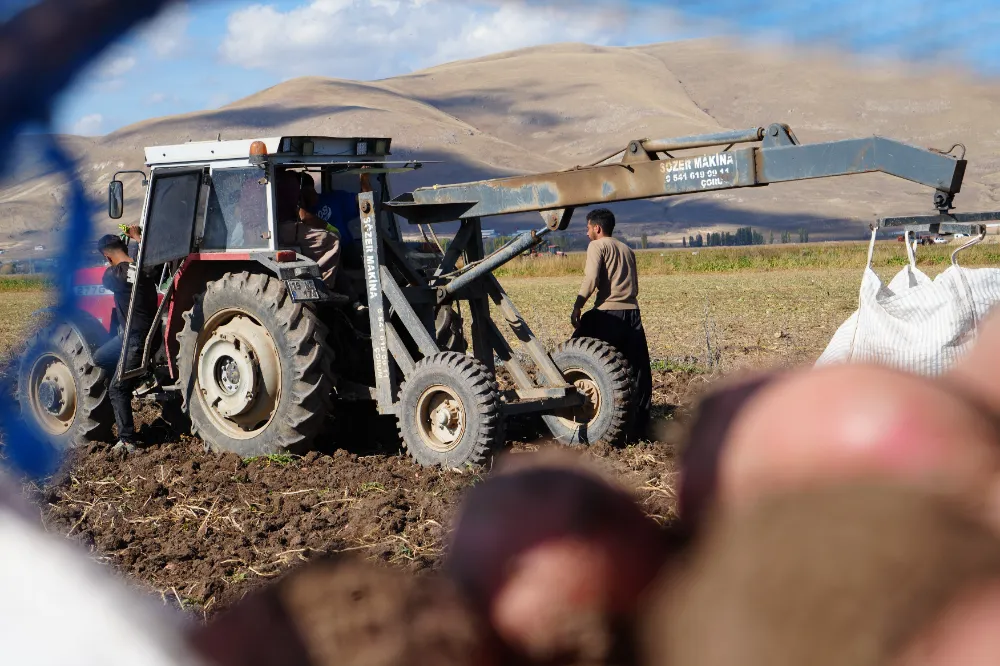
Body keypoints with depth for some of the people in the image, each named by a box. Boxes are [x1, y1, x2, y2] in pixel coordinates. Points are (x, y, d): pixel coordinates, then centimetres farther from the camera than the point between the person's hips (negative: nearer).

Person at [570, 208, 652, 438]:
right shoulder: (627, 250, 21)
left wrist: (577, 307, -12)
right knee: (638, 369, 9)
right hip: (632, 313, 7)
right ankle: (640, 423, 11)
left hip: (608, 313, -6)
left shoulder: (597, 246, 0)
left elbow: (591, 279, -14)